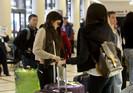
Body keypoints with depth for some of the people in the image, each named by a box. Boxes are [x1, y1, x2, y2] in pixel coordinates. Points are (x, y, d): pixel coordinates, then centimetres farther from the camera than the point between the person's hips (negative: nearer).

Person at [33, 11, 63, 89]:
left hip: (52, 66, 7)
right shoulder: (42, 31, -8)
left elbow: (55, 50, 12)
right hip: (45, 67, -7)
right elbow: (36, 50, -18)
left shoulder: (53, 32, 16)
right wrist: (53, 57, -18)